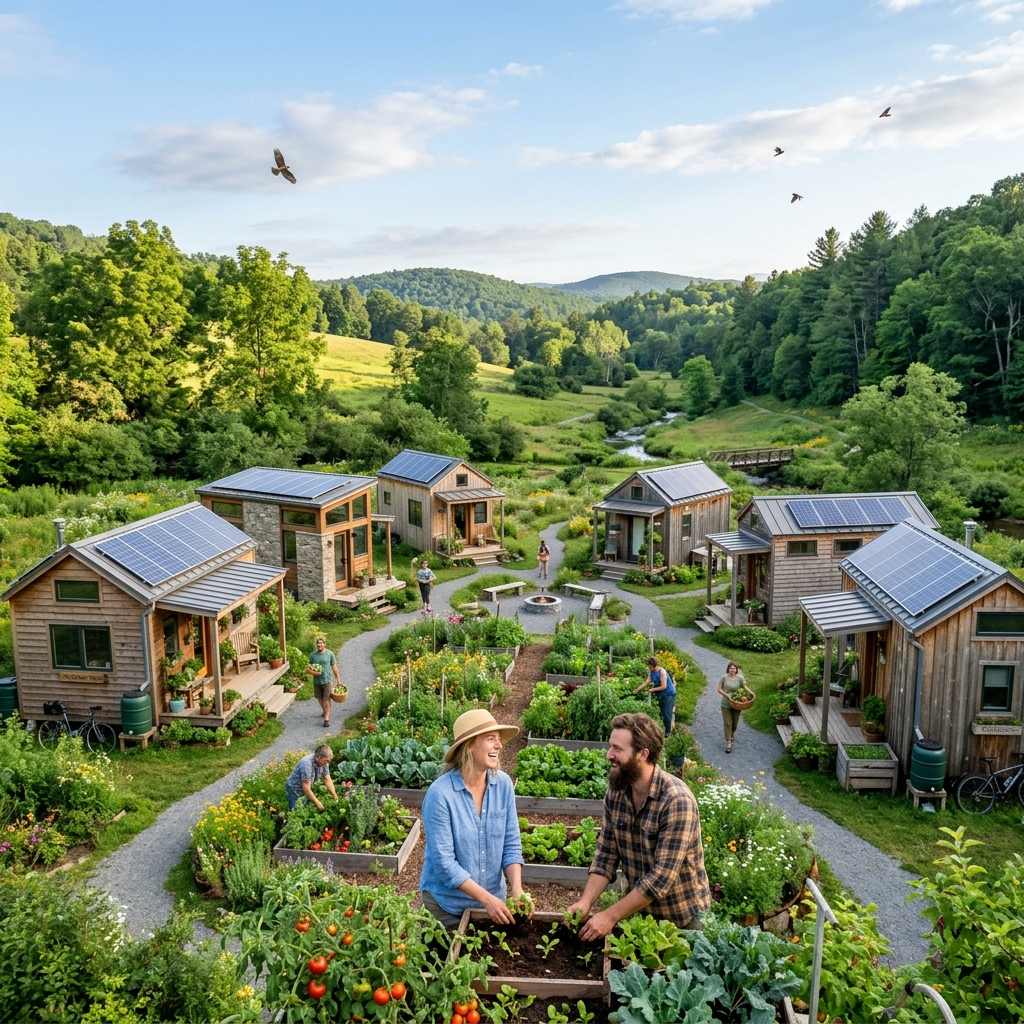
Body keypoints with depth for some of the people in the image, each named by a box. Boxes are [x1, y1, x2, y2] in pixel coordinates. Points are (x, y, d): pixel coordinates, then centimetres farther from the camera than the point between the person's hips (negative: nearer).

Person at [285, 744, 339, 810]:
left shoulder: (324, 762, -13)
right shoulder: (307, 764, -35)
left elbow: (327, 780, -6)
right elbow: (306, 787, -32)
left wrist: (334, 795, -16)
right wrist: (317, 803, -28)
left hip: (306, 791, 7)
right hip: (294, 790, -7)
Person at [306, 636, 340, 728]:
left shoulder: (330, 654, -7)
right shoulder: (312, 654, 0)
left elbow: (334, 667, -2)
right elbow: (309, 667, 11)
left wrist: (338, 680, -2)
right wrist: (310, 671, -13)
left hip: (327, 680, -3)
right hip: (316, 681, 3)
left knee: (327, 700, -5)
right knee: (320, 699, 18)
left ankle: (327, 719, -1)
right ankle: (325, 711, 44)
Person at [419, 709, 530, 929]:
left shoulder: (503, 784, -9)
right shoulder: (440, 793, -23)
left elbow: (511, 844, -3)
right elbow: (443, 862, -21)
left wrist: (516, 888, -17)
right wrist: (486, 898, -23)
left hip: (494, 899, 4)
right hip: (447, 904, -4)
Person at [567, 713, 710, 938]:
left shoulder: (676, 801, -29)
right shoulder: (615, 792, -9)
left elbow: (662, 876, -30)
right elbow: (606, 854, -4)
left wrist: (610, 916, -29)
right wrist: (586, 902, -18)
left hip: (681, 919, -5)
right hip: (638, 909, 5)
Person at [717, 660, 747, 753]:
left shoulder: (740, 678, -6)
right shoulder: (724, 678, -7)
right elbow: (719, 689, -4)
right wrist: (727, 695, -18)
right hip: (726, 705, -1)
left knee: (735, 724, 14)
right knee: (727, 723, -4)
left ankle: (731, 737, 42)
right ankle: (728, 743, -3)